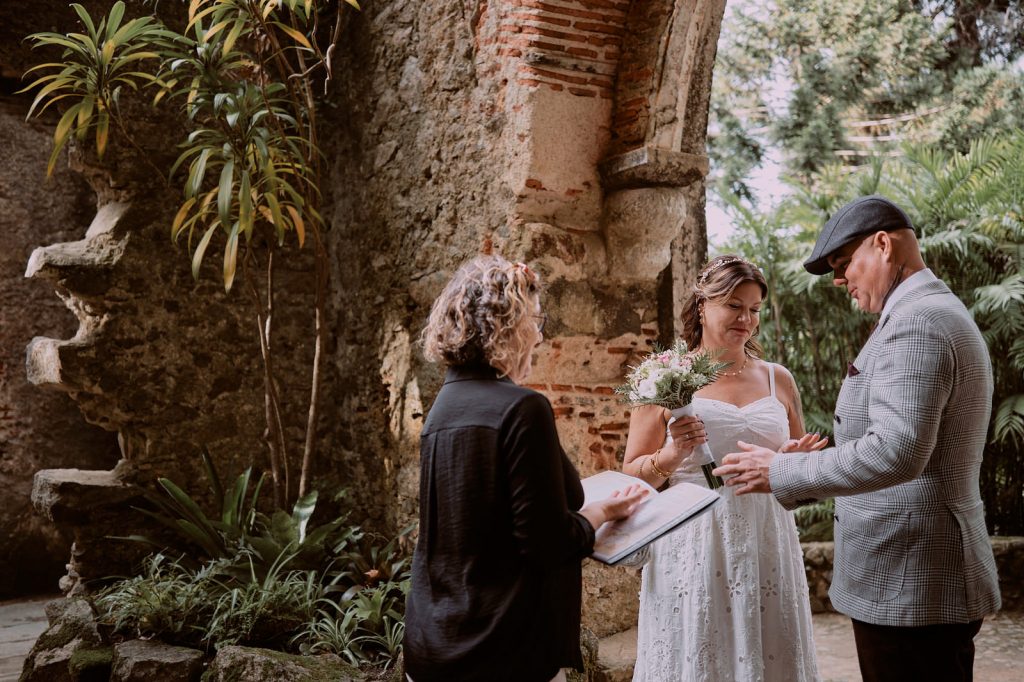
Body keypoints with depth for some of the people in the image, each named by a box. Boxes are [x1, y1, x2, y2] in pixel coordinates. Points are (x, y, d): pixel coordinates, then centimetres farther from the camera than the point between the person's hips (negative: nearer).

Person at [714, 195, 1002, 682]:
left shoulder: (916, 321, -17)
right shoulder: (940, 314, 16)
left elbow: (895, 452, -28)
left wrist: (781, 473, -17)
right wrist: (793, 489, 19)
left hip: (908, 583, -10)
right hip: (923, 581, 10)